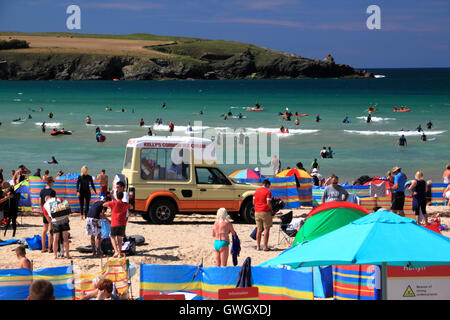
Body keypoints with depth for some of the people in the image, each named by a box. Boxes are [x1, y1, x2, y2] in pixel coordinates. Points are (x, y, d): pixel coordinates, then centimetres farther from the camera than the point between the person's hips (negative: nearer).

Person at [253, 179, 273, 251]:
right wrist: (271, 210, -1)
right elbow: (268, 203, -15)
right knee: (266, 229, 1)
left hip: (257, 212, 6)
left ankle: (258, 246, 12)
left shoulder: (257, 191, 11)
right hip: (265, 212, -6)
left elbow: (253, 202, 12)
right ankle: (265, 246, -2)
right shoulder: (268, 191, -8)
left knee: (259, 229, 11)